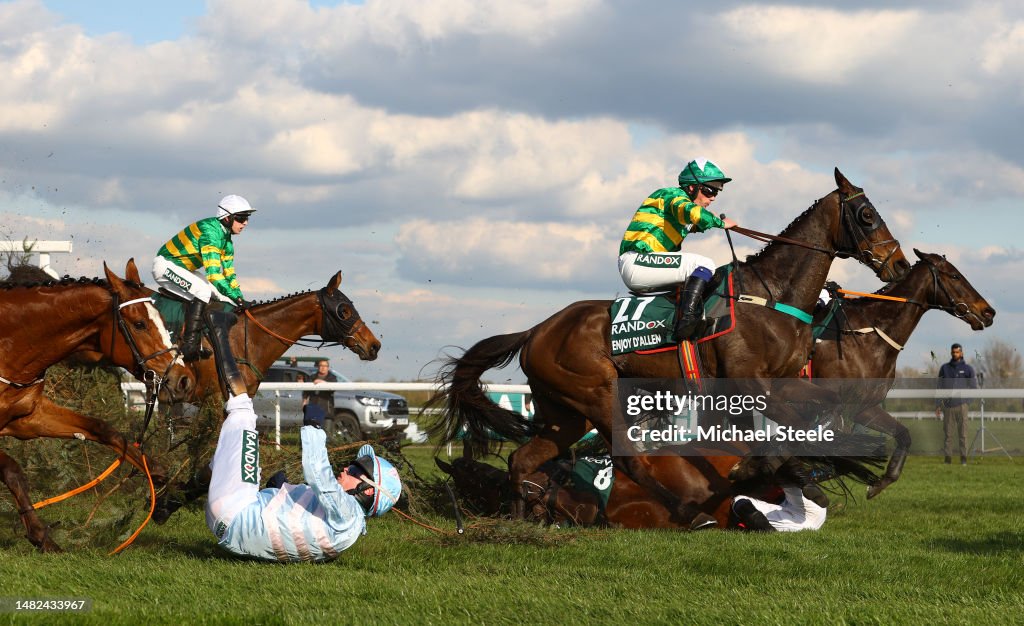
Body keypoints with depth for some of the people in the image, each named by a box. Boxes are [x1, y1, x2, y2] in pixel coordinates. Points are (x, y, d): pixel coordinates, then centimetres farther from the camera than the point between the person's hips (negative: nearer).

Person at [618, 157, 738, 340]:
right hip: (637, 262, -11)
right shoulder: (675, 195, -5)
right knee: (705, 265, -17)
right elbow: (693, 212, -25)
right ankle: (687, 317, -31)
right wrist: (720, 223, -11)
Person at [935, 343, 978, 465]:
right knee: (948, 433, 1)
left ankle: (963, 457, -1)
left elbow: (973, 386, 6)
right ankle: (948, 457, 3)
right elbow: (940, 387, 13)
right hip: (948, 405, 2)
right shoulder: (944, 368, 12)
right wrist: (938, 405, 7)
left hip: (962, 405, -2)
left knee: (963, 433, -4)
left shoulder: (968, 369, 6)